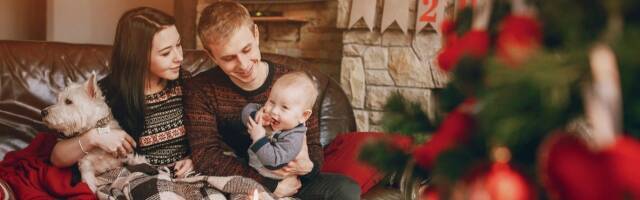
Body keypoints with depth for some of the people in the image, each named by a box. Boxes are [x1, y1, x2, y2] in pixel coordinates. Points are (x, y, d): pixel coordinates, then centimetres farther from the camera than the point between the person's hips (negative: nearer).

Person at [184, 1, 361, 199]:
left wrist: (308, 167, -25)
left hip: (291, 183, 1)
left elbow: (313, 146, 0)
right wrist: (271, 184, -22)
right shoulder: (200, 90, -10)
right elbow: (205, 157, -18)